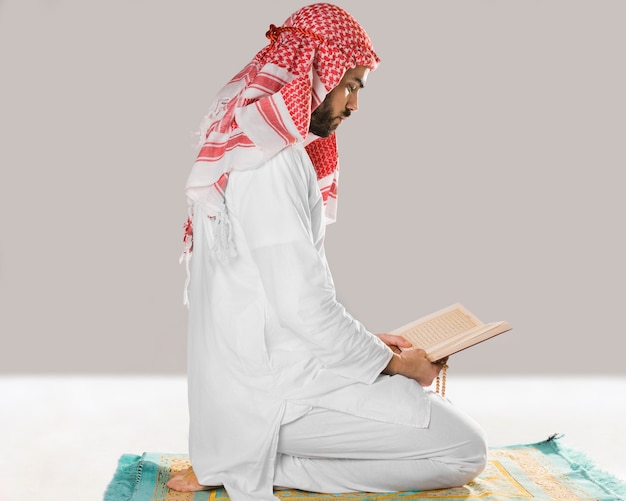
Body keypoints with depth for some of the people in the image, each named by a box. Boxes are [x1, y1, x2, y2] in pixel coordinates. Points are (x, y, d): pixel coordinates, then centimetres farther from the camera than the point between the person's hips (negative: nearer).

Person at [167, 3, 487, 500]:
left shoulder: (257, 142, 14)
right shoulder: (270, 159, -19)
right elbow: (302, 305, -22)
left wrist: (368, 342, 14)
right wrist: (390, 361, -7)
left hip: (263, 363, 10)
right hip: (273, 385, -10)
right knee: (464, 451, -6)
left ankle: (245, 458, 10)